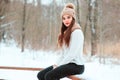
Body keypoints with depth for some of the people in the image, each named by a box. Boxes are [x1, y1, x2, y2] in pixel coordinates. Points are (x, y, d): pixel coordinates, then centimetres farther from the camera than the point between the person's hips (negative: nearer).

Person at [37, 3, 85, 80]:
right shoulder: (66, 32, 17)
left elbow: (72, 54, -19)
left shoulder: (77, 32, -11)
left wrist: (59, 65, -14)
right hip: (67, 63, 9)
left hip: (76, 65, -9)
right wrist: (57, 64, 0)